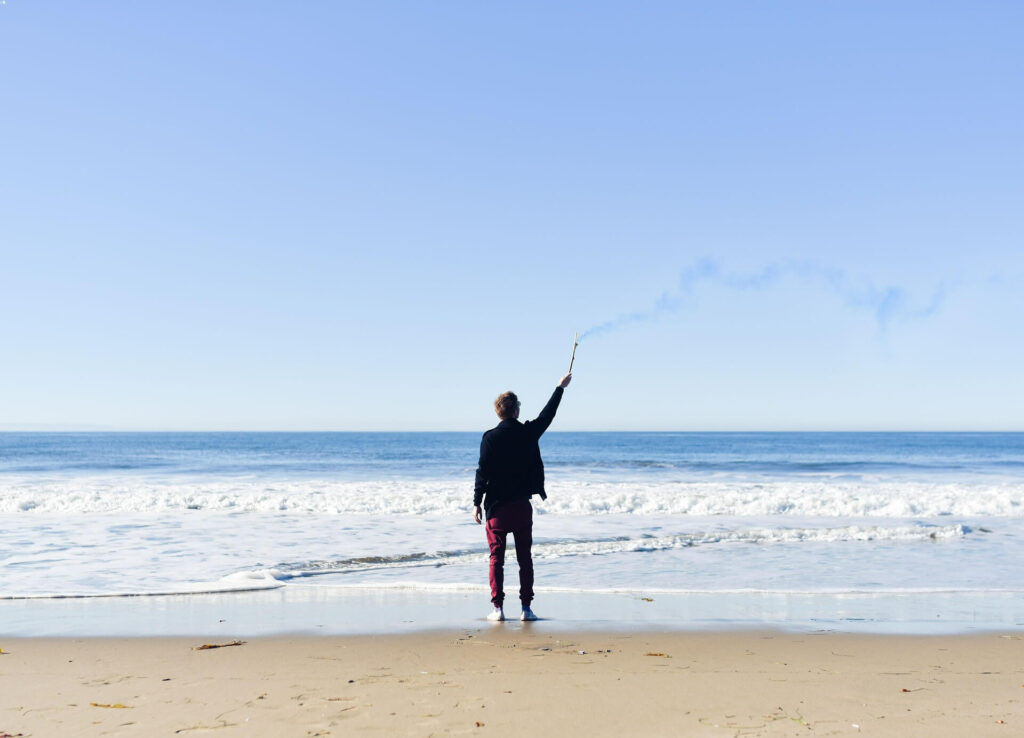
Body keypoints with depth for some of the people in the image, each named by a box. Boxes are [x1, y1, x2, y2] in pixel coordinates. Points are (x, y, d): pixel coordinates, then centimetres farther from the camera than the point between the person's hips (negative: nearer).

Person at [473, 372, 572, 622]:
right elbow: (548, 415, 17)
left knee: (496, 558, 3)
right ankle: (526, 608, 7)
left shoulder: (490, 438, -8)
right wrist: (560, 388, 30)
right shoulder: (528, 432, -1)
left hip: (497, 507, -2)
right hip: (522, 505, 2)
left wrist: (477, 502, -3)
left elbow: (482, 472, -10)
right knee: (525, 558, 8)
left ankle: (498, 608, 0)